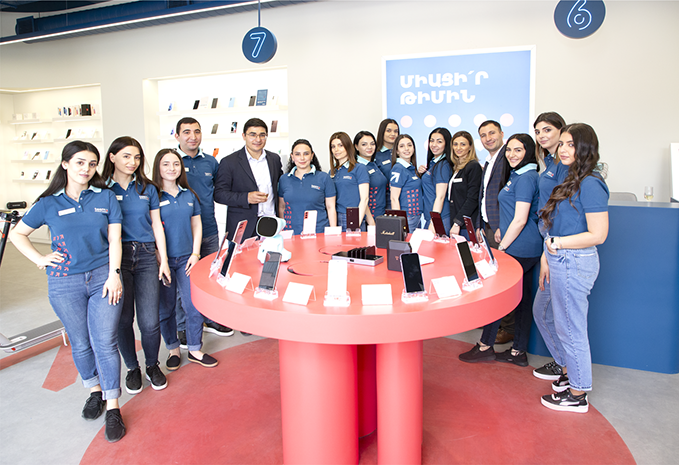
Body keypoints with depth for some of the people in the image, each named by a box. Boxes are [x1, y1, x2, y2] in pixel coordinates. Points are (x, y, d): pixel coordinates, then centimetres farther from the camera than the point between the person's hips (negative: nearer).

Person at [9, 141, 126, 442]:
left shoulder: (106, 197, 2)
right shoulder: (49, 203, 3)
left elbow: (114, 239, -1)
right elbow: (17, 234, 15)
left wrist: (114, 274, -9)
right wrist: (40, 260, 3)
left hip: (103, 278, -1)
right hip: (65, 284, 1)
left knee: (105, 343, -3)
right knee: (80, 344, 11)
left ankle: (113, 408, 8)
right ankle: (95, 391, 34)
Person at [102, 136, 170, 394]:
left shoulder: (147, 189, 9)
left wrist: (163, 260, 7)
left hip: (146, 256, 1)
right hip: (116, 258, -1)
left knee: (149, 321, -2)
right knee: (123, 319, 5)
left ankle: (152, 365, 22)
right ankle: (132, 368, 27)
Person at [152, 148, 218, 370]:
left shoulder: (189, 195, 8)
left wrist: (195, 254, 1)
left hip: (186, 259, 3)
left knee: (194, 306, 2)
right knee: (165, 309, 8)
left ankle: (195, 350, 18)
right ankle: (173, 349, 26)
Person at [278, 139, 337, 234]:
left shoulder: (324, 178, 1)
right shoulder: (284, 179, 9)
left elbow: (331, 208, 2)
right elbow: (281, 208, 15)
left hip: (319, 233, -2)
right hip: (291, 233, 2)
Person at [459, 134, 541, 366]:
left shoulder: (526, 178, -15)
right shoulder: (517, 176, 17)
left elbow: (520, 220, -19)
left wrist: (501, 247, -15)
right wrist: (502, 230, 15)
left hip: (518, 249, -10)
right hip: (527, 249, 10)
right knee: (522, 298, 12)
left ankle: (485, 347, 11)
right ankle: (518, 352, 21)